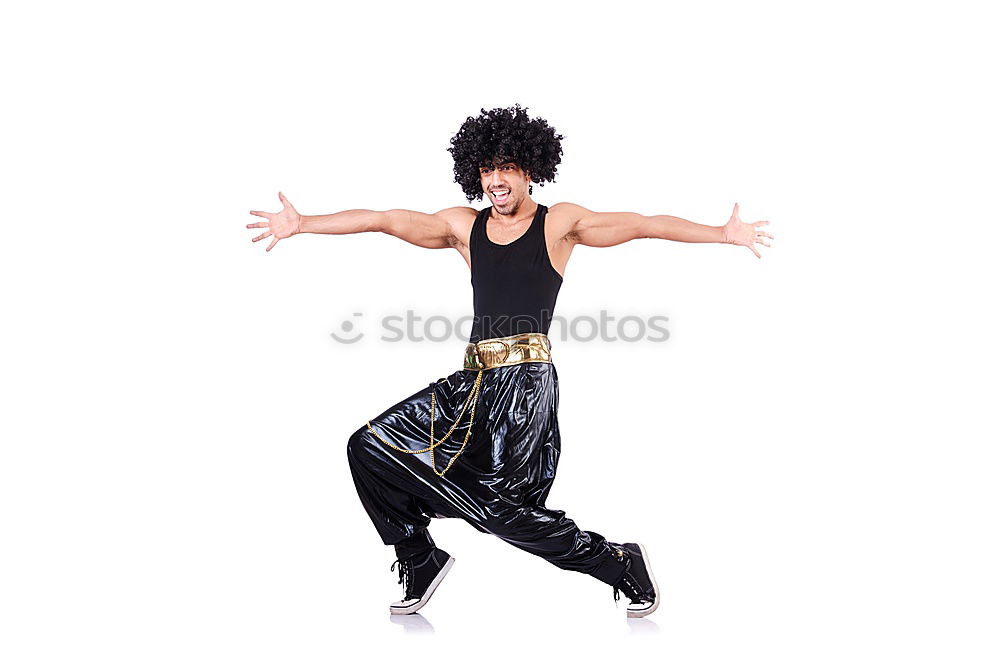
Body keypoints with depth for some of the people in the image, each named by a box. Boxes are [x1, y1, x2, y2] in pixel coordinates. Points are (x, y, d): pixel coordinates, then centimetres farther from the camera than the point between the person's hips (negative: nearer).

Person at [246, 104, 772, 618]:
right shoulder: (464, 226, 15)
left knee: (504, 506, -16)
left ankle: (621, 563, 5)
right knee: (370, 446, -1)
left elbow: (639, 225, -7)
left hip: (526, 382, -5)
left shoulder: (558, 223, 3)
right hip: (471, 380, 6)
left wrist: (722, 233, -16)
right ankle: (421, 563, 16)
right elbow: (386, 220, 12)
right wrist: (302, 224, 9)